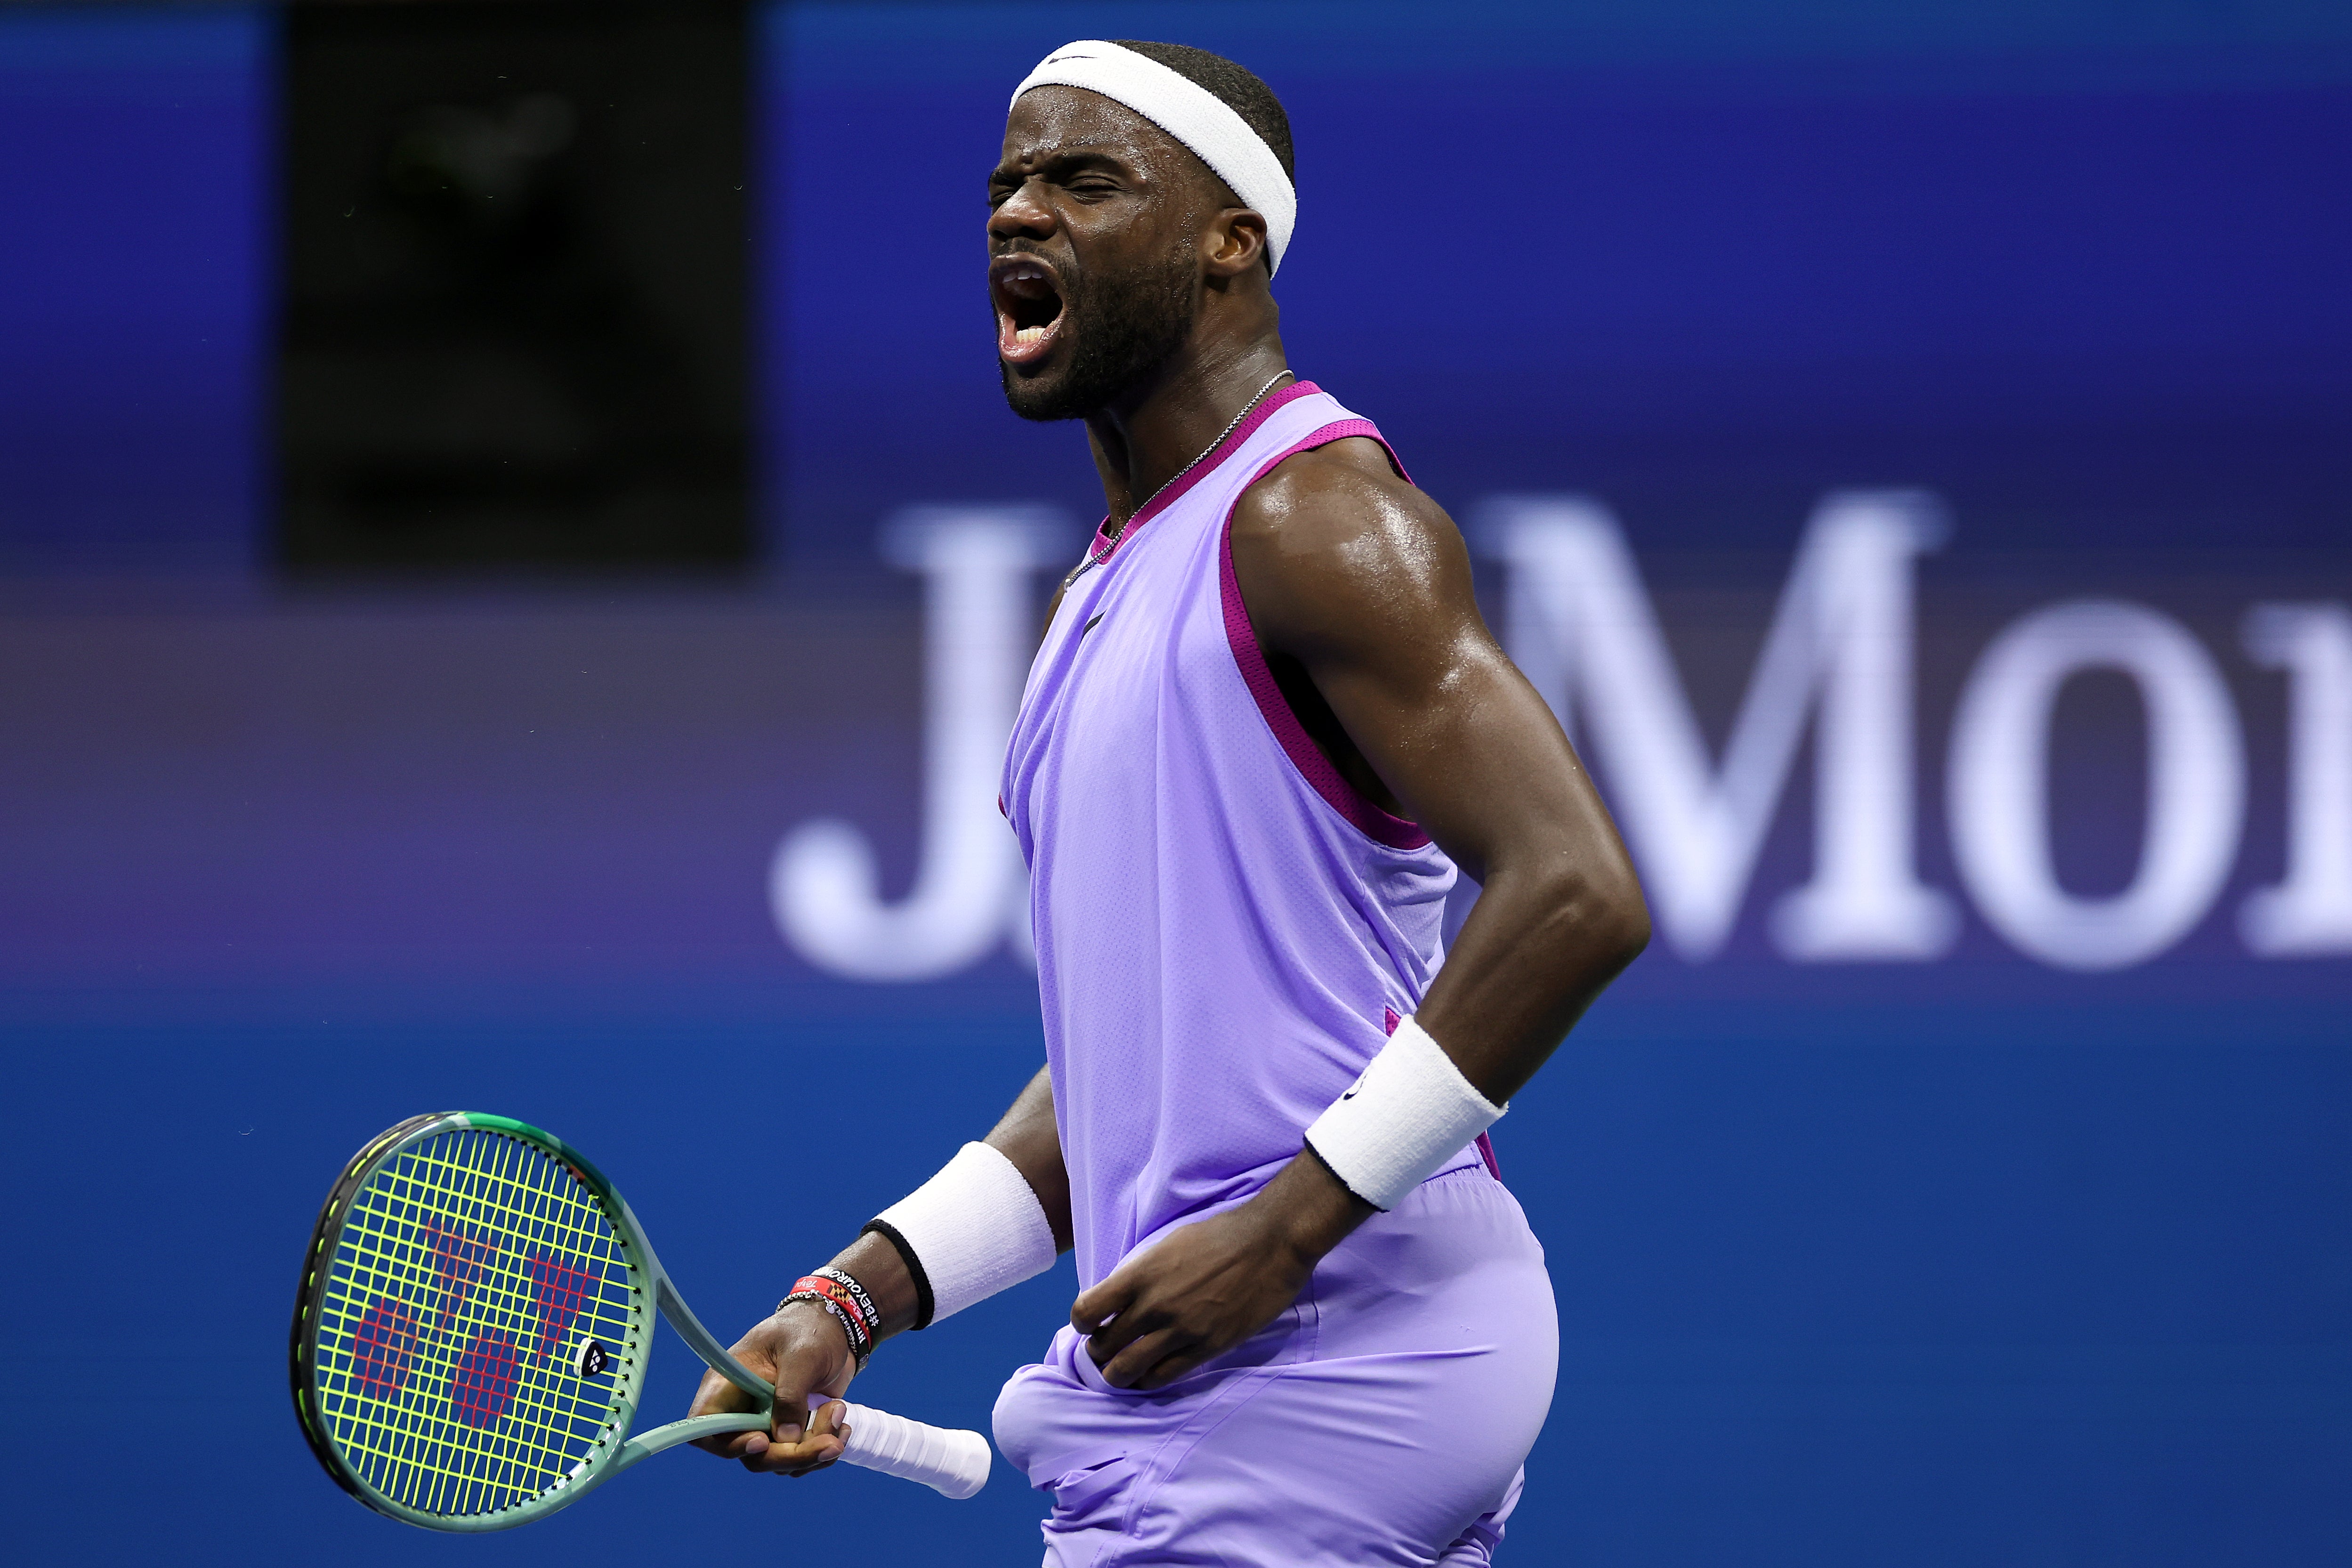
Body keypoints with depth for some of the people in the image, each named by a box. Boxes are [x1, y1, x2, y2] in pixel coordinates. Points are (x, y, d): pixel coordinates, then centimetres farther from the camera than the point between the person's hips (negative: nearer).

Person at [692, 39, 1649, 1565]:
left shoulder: (1318, 517, -10)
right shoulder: (1103, 595, 19)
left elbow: (1577, 896, -21)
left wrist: (1286, 1225, -20)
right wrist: (857, 1299, 11)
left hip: (1318, 1364, -9)